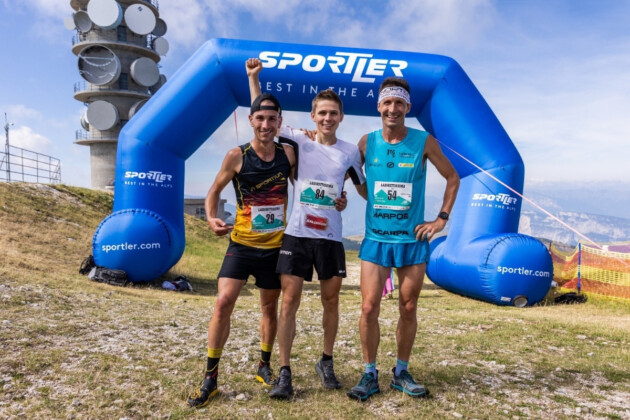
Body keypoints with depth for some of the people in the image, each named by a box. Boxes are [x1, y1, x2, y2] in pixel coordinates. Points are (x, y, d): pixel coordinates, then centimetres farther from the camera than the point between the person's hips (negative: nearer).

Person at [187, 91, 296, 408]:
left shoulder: (288, 154, -2)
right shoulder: (237, 156, -9)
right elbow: (215, 191, 2)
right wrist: (211, 218, -15)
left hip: (275, 247, 3)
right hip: (242, 244, -2)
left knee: (270, 307, 14)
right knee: (224, 302, -12)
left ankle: (264, 367, 35)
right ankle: (210, 378, 4)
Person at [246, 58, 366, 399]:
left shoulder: (350, 152, 6)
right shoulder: (300, 141, 2)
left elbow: (365, 188, 19)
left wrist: (346, 200, 1)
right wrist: (253, 77, -4)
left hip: (330, 238, 2)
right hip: (296, 235, -1)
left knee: (330, 301, 11)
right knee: (289, 302, -2)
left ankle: (326, 363, 31)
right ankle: (284, 373, 9)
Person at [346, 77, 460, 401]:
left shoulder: (424, 142, -4)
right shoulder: (367, 142, -1)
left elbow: (452, 178, 6)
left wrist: (442, 219, 0)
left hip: (413, 240, 0)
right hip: (376, 239, 0)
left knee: (408, 310, 9)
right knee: (369, 308, -4)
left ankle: (401, 373, 27)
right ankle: (370, 375, 15)